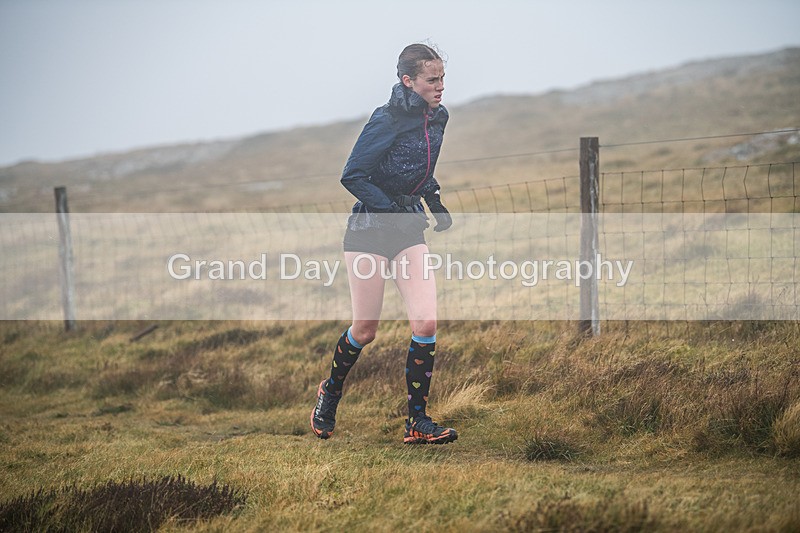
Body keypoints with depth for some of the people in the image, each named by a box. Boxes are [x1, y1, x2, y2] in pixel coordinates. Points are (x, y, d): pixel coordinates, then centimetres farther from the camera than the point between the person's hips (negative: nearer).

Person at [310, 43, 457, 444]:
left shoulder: (437, 118, 5)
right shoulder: (386, 121, -18)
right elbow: (352, 176, -17)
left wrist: (436, 204, 10)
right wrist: (394, 208, -20)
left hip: (409, 231, 6)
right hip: (370, 229, -6)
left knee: (425, 324, -9)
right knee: (365, 331, 4)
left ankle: (417, 422, -1)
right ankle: (329, 394, 33)